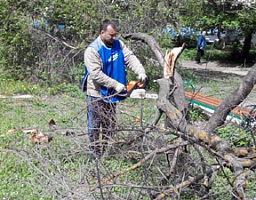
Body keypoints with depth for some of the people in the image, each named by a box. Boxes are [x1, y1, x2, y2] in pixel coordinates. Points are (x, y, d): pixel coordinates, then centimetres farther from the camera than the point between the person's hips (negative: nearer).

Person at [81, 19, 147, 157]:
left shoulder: (118, 44, 3)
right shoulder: (92, 50, -18)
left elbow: (130, 58, -3)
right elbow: (96, 74, -23)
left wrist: (140, 72, -21)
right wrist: (115, 84, -23)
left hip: (111, 93, 7)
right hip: (97, 94, -7)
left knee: (110, 125, 15)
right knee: (95, 125, 2)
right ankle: (95, 154, 12)